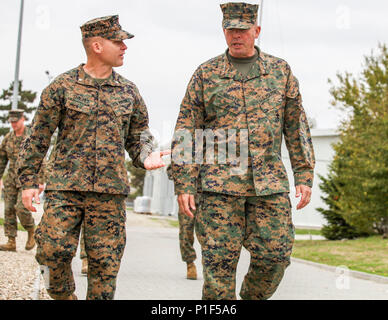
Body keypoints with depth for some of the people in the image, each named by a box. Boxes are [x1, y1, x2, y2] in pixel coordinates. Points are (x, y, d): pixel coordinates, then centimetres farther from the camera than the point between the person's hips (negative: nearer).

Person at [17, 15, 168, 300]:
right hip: (65, 187, -2)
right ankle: (64, 295, 16)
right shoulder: (63, 86, 2)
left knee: (105, 264, 1)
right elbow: (38, 137, 4)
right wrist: (28, 180, 1)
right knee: (53, 250, -10)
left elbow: (139, 133, 19)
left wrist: (146, 156, -4)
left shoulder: (129, 91, 12)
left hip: (110, 191, 2)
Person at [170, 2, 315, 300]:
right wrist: (184, 185, -4)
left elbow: (297, 127, 12)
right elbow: (186, 133, 4)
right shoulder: (206, 74, 6)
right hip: (219, 184, -1)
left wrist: (304, 176, 4)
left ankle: (252, 298, 24)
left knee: (275, 256, -1)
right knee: (219, 263, -4)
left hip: (270, 183, 2)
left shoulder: (281, 71, 10)